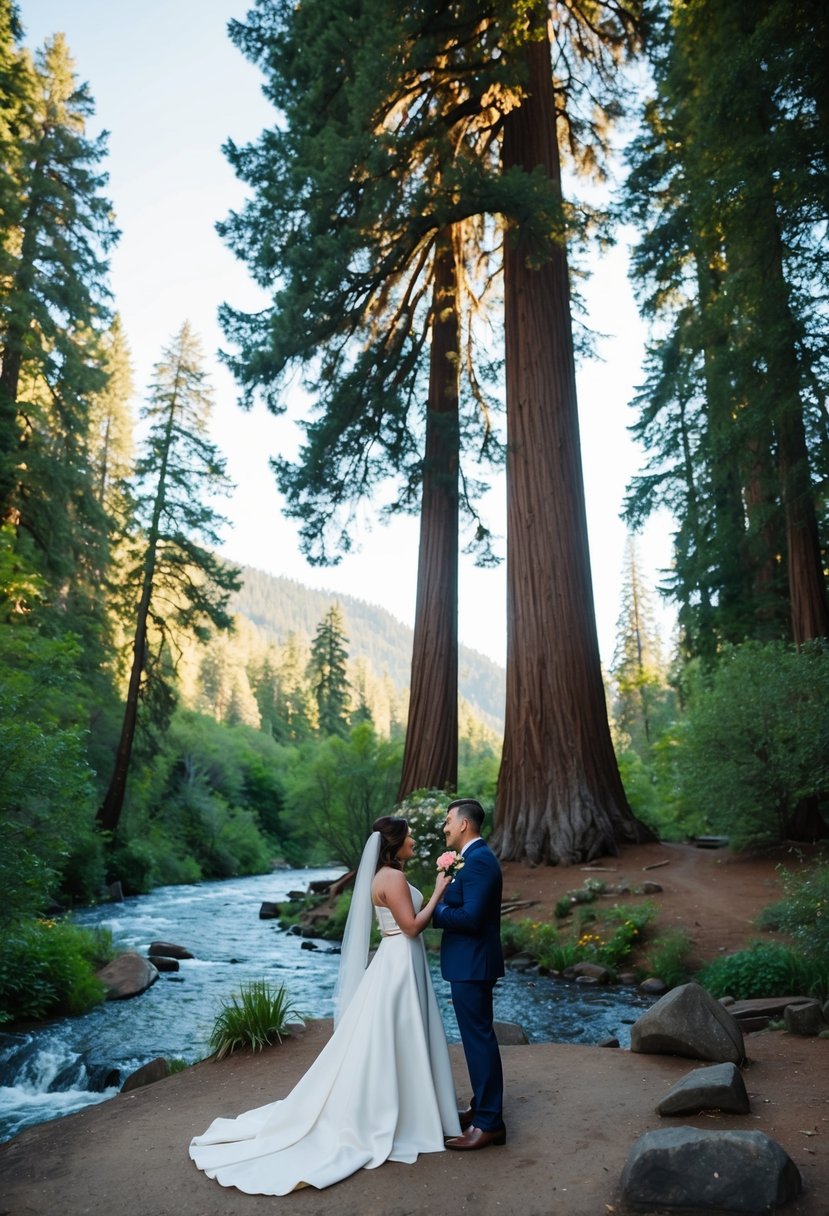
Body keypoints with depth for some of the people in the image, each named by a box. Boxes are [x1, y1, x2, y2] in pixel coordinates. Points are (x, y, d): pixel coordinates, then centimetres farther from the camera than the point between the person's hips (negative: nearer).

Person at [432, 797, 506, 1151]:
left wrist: (434, 911, -14)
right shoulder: (476, 858, 12)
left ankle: (489, 1123, 8)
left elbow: (470, 917, -27)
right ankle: (483, 1107, 32)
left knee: (479, 1038, -2)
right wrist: (441, 905, 3)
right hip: (469, 963, 11)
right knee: (477, 1037, 19)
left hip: (472, 965, -11)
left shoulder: (478, 861, -21)